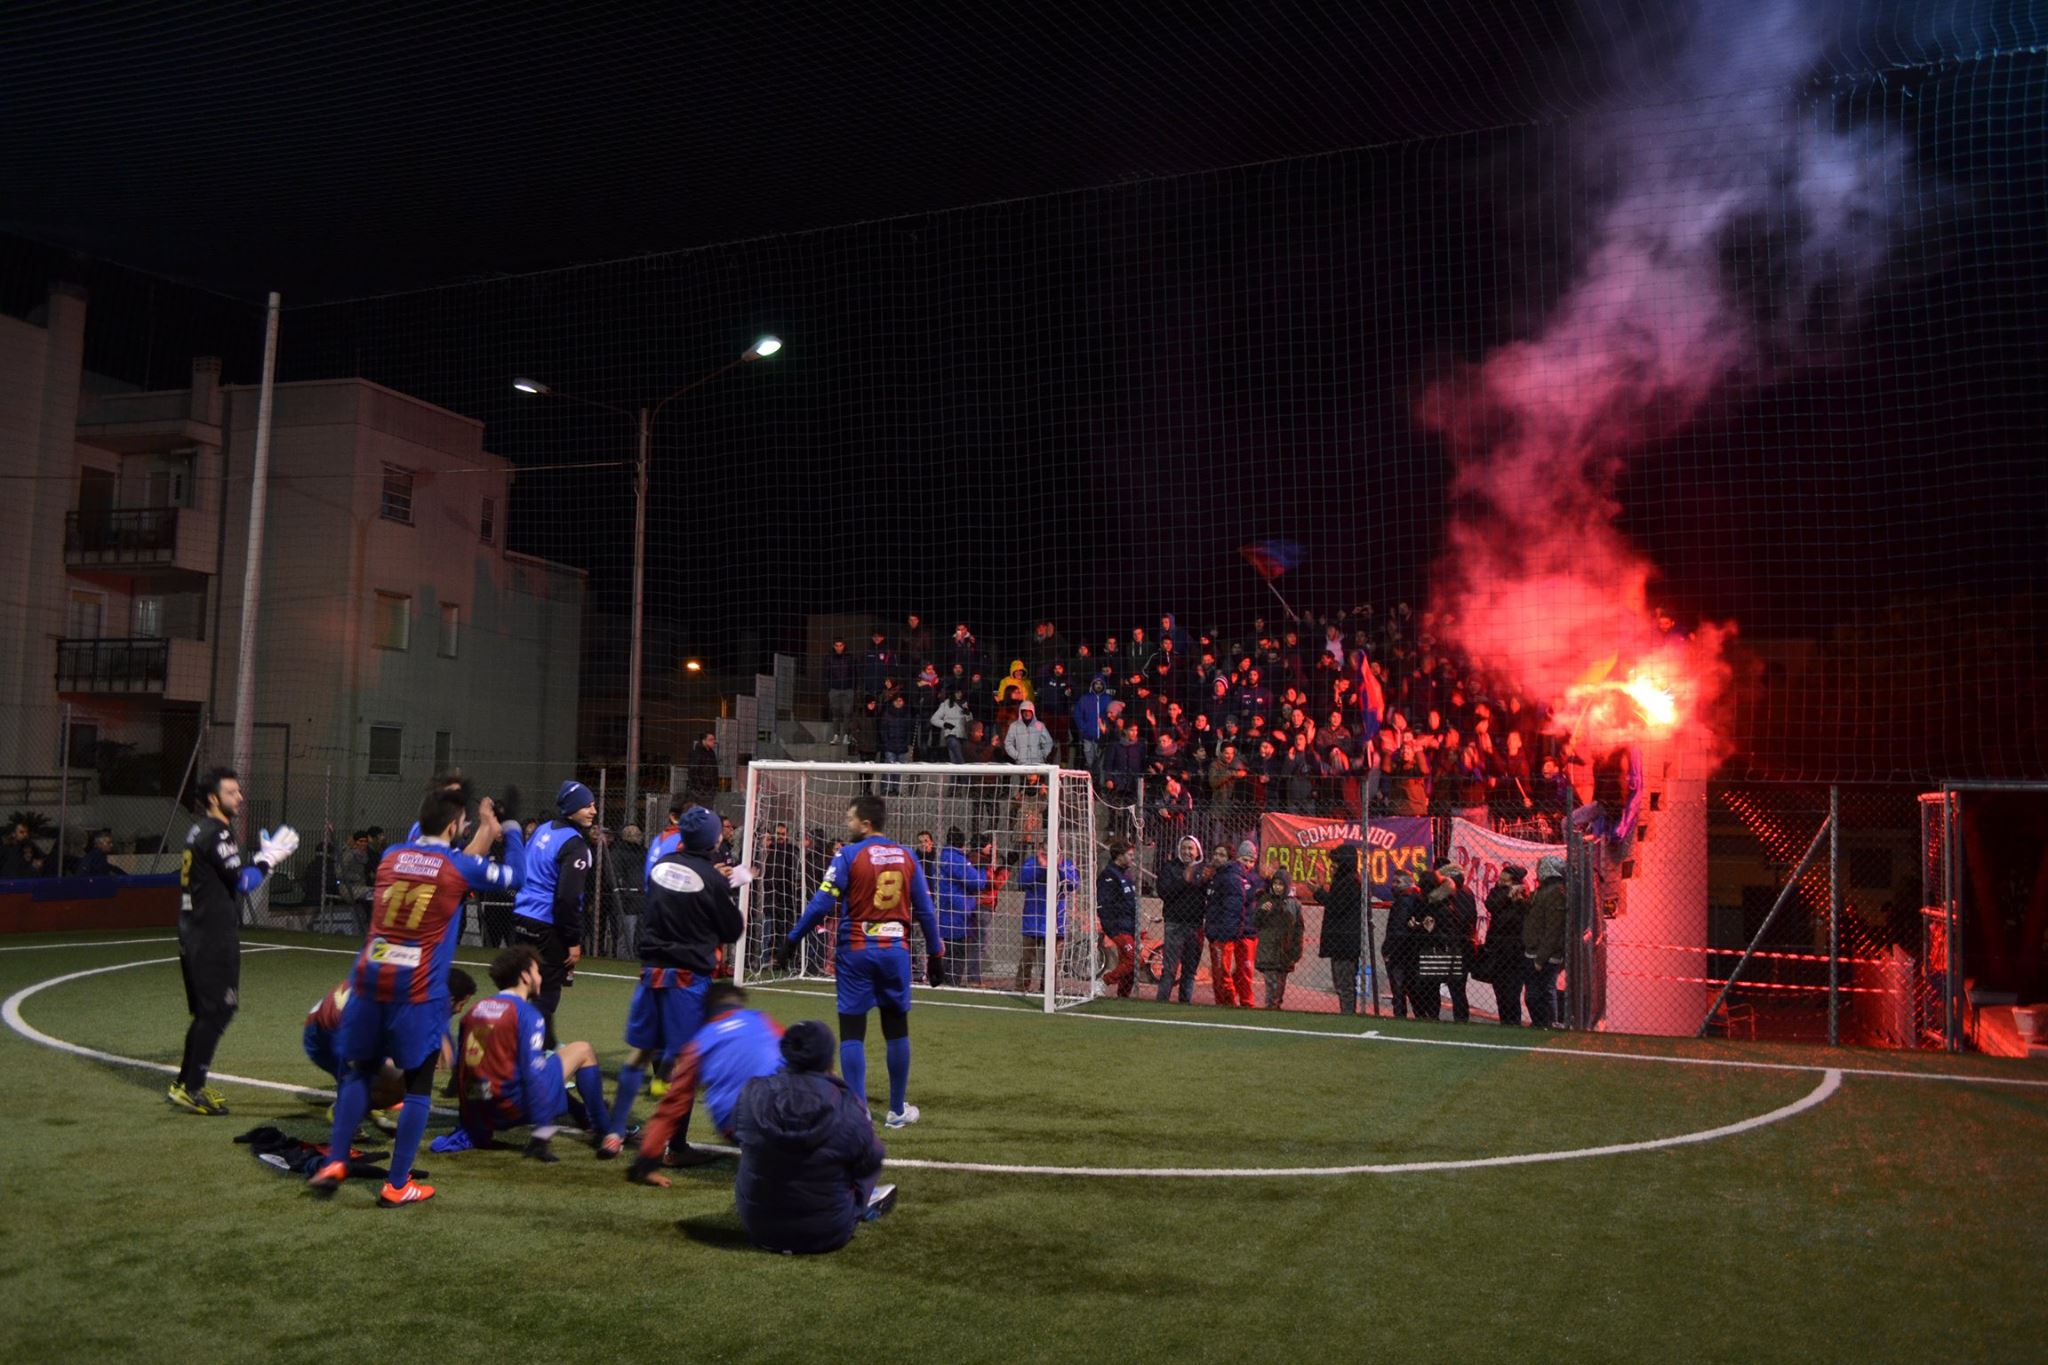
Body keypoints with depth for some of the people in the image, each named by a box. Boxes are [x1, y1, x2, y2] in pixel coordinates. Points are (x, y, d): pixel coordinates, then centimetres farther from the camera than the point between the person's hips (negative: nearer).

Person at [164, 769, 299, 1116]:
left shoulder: (200, 831, 16)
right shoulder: (217, 833, -14)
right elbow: (242, 882, -19)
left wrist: (265, 855, 11)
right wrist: (270, 855, -8)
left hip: (194, 934, 10)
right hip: (213, 936, -10)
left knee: (206, 1011, 17)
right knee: (216, 1010, -5)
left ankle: (185, 1084, 24)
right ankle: (192, 1090, -2)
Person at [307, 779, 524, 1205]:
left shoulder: (391, 857, 8)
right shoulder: (460, 867, -5)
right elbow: (513, 875, 11)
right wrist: (506, 829, 23)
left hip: (370, 982, 5)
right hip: (417, 993, -5)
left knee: (358, 1073, 20)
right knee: (417, 1086, 6)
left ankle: (334, 1163, 19)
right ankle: (397, 1185, 9)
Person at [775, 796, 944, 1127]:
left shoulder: (848, 855, -6)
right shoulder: (906, 857, 6)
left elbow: (822, 904, -11)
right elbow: (925, 910, 7)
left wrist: (790, 942, -4)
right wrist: (935, 954, 15)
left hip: (856, 951, -3)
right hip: (895, 951, 4)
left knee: (852, 1030, 3)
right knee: (896, 1029, 13)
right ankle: (898, 1110, 22)